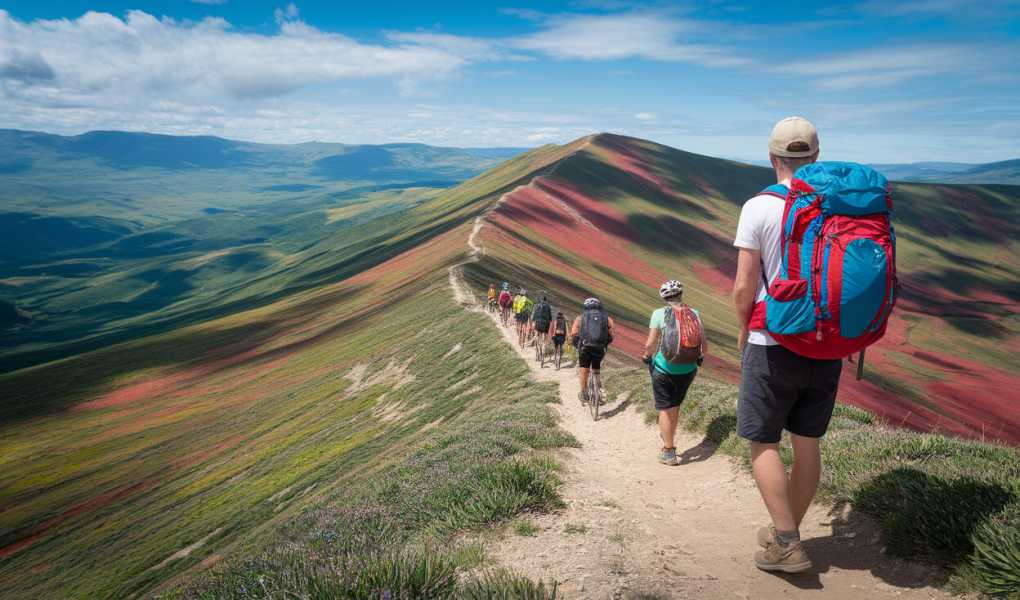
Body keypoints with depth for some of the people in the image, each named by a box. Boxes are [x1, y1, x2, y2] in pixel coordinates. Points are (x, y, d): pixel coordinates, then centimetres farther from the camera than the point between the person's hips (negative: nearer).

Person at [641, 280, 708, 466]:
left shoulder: (659, 313, -9)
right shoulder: (694, 314, -1)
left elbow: (650, 344, -13)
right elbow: (704, 344, -2)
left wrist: (647, 356, 8)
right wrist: (699, 358, 17)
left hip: (664, 368, -3)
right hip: (688, 369, 3)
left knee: (665, 409, 7)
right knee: (675, 406, 21)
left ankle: (669, 453, 11)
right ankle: (668, 441, 34)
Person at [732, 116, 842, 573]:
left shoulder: (759, 207, -11)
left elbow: (744, 287, -14)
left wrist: (745, 330, 4)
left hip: (774, 344, -5)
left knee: (763, 441, 8)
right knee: (807, 443, 15)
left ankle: (787, 545, 8)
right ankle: (786, 533, 31)